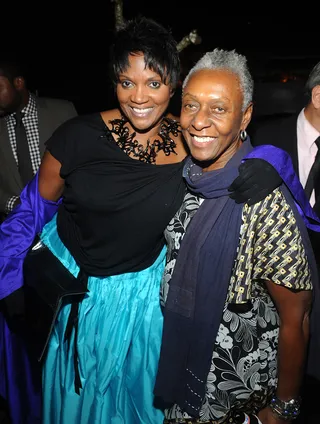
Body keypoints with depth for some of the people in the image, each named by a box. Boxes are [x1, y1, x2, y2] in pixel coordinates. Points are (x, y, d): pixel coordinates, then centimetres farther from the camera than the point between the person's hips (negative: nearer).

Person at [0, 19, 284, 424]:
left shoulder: (189, 142, -14)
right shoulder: (79, 136, -19)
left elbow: (250, 145, 0)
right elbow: (35, 207, -7)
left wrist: (266, 166, -24)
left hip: (142, 292, 1)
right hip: (66, 282, 0)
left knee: (135, 388, 26)